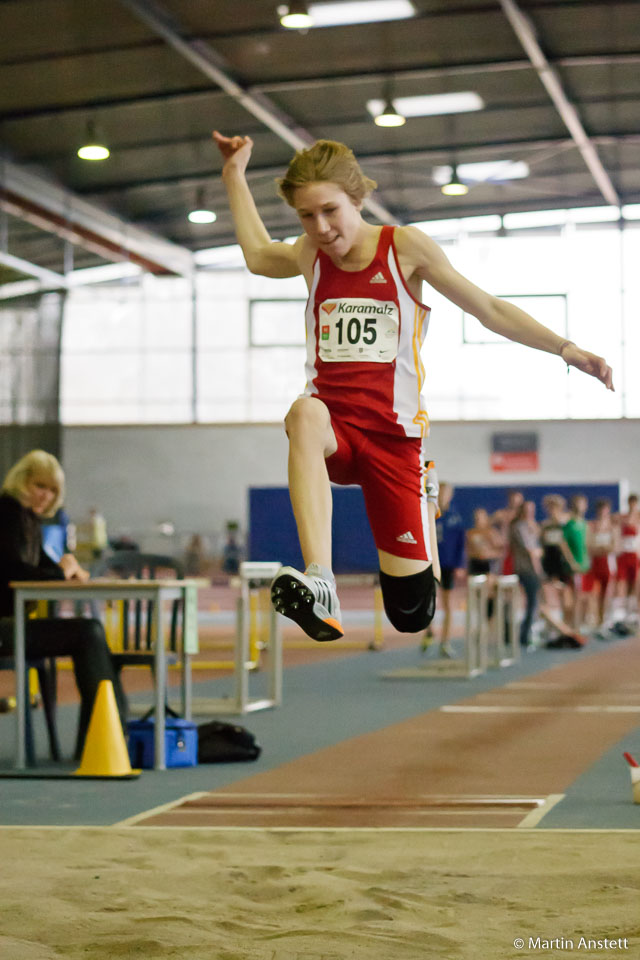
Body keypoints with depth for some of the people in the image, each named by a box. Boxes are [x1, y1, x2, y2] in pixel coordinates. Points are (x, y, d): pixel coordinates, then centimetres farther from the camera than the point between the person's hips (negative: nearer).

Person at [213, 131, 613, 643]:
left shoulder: (405, 246, 0)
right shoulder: (310, 256, 10)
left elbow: (488, 308, 3)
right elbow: (258, 253, 33)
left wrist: (564, 347, -5)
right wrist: (235, 173, 32)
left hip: (392, 433, -2)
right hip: (334, 427, 2)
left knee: (412, 614, -6)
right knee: (305, 413, -39)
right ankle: (319, 582, -51)